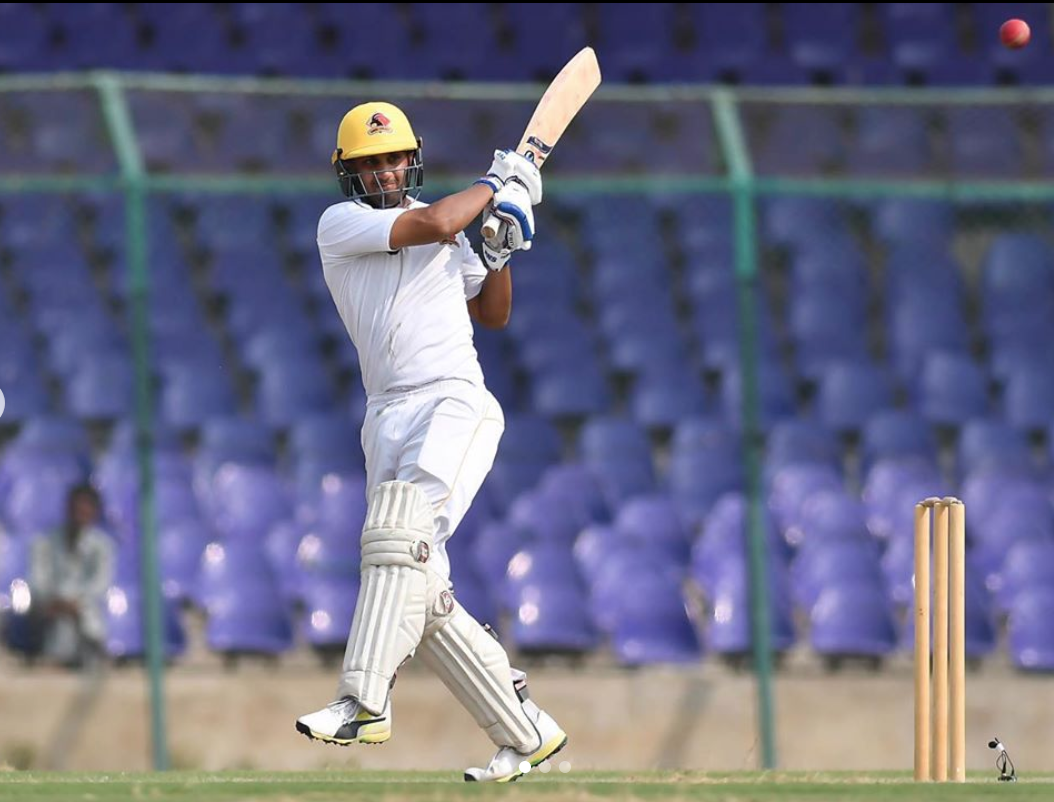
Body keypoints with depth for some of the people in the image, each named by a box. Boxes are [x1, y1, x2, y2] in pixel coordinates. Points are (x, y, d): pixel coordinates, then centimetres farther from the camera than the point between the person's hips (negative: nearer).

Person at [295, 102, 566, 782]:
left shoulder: (450, 230, 16)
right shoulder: (341, 224, 4)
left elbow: (493, 314, 26)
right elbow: (434, 225, -12)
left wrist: (501, 251, 10)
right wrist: (494, 187, 1)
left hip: (456, 404, -1)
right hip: (389, 416, 1)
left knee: (400, 530, -26)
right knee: (422, 597, -3)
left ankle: (365, 701, -36)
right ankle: (528, 733, 6)